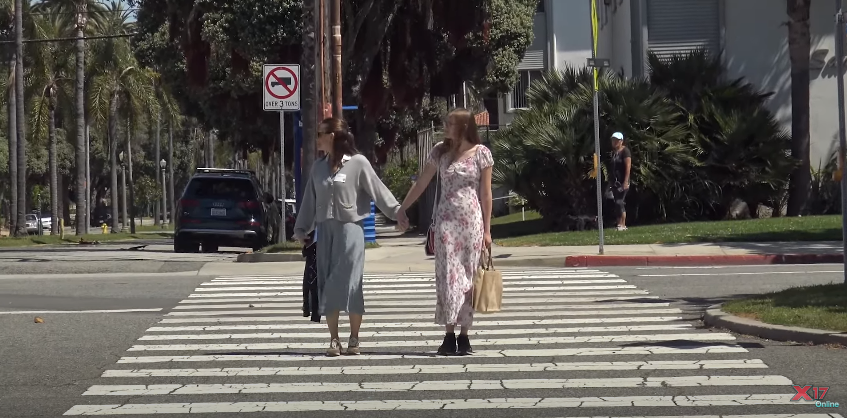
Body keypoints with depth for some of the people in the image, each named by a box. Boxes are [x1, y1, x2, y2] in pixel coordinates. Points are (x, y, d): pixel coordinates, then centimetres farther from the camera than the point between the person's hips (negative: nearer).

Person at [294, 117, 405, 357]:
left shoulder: (358, 163, -3)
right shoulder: (319, 167, 12)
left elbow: (377, 190, -4)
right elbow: (310, 201, 16)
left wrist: (397, 212, -12)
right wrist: (301, 230, 15)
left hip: (350, 229, -5)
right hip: (326, 231, 5)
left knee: (350, 284, -6)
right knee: (327, 286, 2)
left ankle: (354, 339, 4)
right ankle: (334, 340, 7)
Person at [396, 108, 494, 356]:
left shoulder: (481, 153, -1)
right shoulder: (441, 151, 6)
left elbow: (485, 193, 0)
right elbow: (421, 183, 14)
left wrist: (487, 229, -1)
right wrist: (402, 209, 12)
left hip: (472, 221, -2)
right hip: (446, 221, 2)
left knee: (468, 278, 2)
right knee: (447, 276, -5)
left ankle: (464, 336, 8)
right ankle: (449, 335, -3)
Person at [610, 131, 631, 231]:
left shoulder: (625, 151, -7)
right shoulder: (613, 152, 16)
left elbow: (628, 166, -15)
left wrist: (626, 181, -22)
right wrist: (610, 182, 17)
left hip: (622, 181, -8)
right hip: (615, 181, 8)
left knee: (620, 202, -15)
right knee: (618, 203, 7)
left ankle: (622, 225, -15)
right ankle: (620, 224, 10)